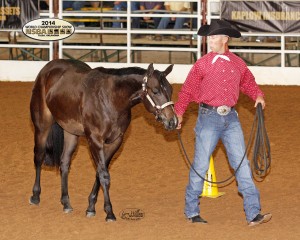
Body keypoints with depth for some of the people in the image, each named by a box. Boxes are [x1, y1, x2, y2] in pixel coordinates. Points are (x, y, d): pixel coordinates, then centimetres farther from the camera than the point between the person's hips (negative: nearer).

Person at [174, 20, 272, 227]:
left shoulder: (238, 64, 6)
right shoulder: (203, 64, -3)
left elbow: (249, 84, 18)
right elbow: (187, 90, -3)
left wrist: (258, 96, -2)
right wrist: (179, 113, -11)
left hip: (231, 118, 3)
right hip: (209, 117, -3)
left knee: (242, 163, -1)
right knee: (201, 165, 2)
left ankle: (253, 213, -3)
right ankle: (192, 212, 15)